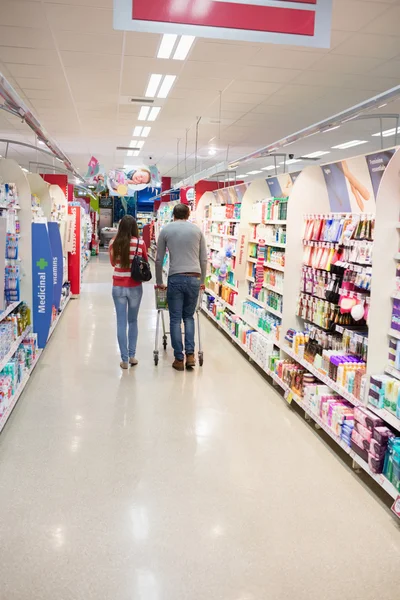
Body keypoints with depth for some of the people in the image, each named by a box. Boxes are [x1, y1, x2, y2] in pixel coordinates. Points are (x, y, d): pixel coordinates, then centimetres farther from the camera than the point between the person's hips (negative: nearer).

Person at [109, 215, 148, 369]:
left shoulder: (113, 243, -3)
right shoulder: (140, 243, -9)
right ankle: (132, 356, 19)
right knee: (133, 321, 17)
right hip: (135, 287, 0)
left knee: (121, 323, 6)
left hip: (118, 287, 1)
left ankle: (124, 359, 8)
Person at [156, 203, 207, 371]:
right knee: (188, 316, 17)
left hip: (175, 278, -2)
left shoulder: (166, 230, 7)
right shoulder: (197, 229, 10)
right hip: (194, 279, 2)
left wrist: (159, 282, 19)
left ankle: (179, 359, 8)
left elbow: (159, 259, 9)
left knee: (175, 319, 6)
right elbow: (204, 259, 12)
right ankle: (190, 354, 7)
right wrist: (202, 281, 23)